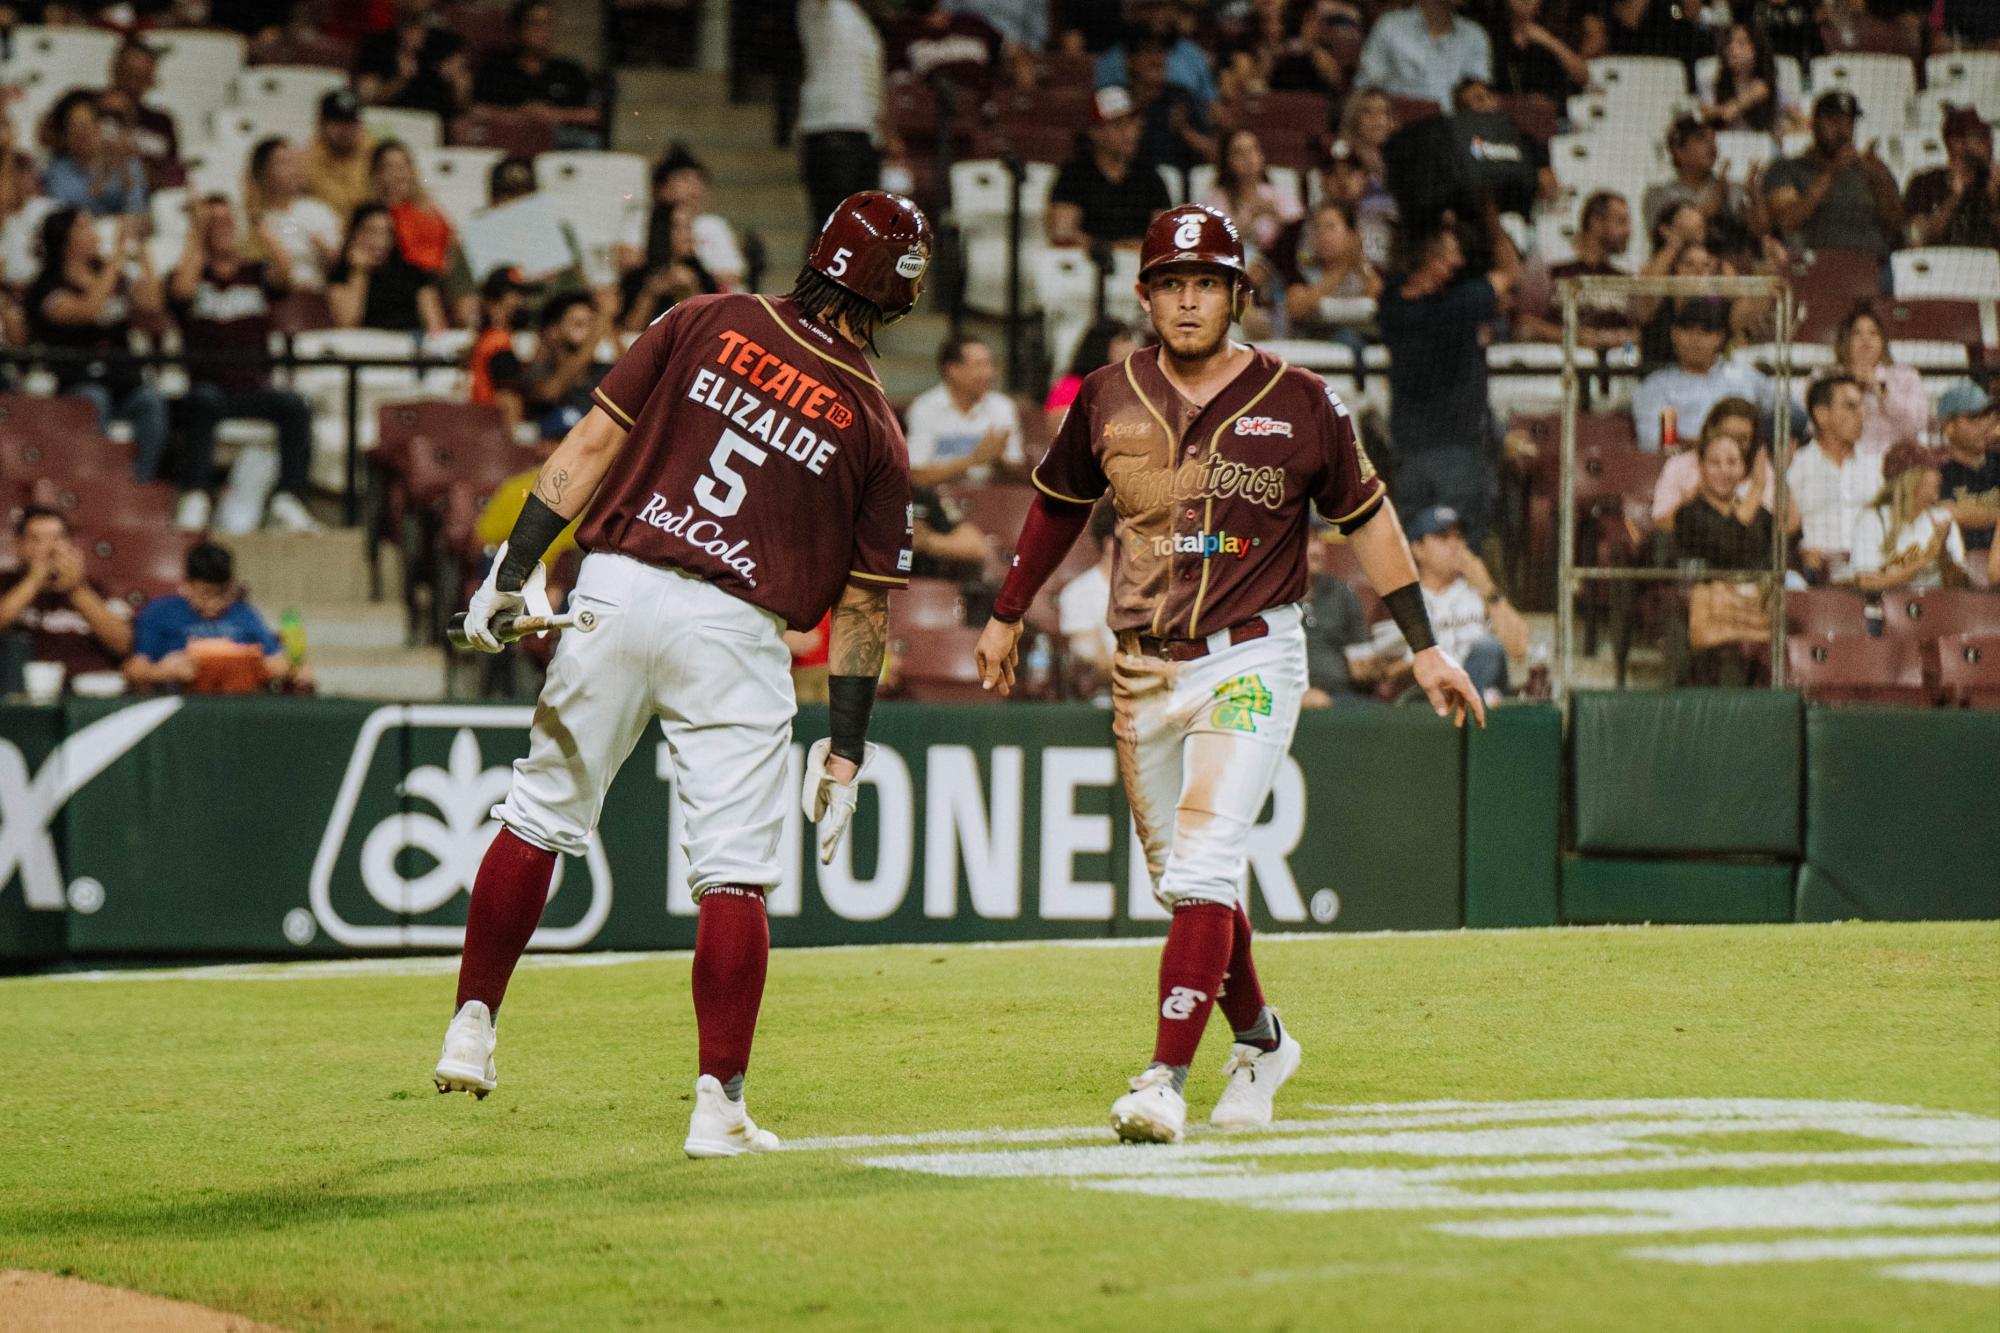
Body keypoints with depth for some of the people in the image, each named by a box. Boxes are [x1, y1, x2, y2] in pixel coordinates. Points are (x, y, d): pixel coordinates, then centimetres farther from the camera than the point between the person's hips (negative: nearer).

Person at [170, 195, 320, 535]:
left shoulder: (256, 274, 17)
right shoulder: (192, 275, 12)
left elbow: (284, 274, -5)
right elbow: (182, 291, -12)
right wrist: (196, 237, -5)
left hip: (255, 388, 2)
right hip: (210, 386, -2)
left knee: (294, 406, -29)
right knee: (203, 403, -37)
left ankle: (288, 501, -31)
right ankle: (194, 499, -39)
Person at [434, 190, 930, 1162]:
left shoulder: (705, 324, 5)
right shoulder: (873, 427, 3)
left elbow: (594, 441, 0)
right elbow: (864, 604, 6)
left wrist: (515, 568, 0)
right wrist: (845, 744, 11)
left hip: (617, 587, 2)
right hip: (735, 636, -2)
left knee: (541, 812, 16)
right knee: (734, 873, 2)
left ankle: (470, 1028, 16)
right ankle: (719, 1108, 0)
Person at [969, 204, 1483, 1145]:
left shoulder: (1299, 404, -5)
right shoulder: (1109, 400, 2)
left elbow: (1364, 516, 4)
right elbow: (1057, 501, 19)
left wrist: (1425, 648, 3)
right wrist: (1006, 617, 24)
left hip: (1249, 660, -4)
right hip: (1142, 671, 4)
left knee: (1204, 864, -18)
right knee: (1182, 883, 12)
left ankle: (1166, 1078, -23)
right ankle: (1259, 1042, 33)